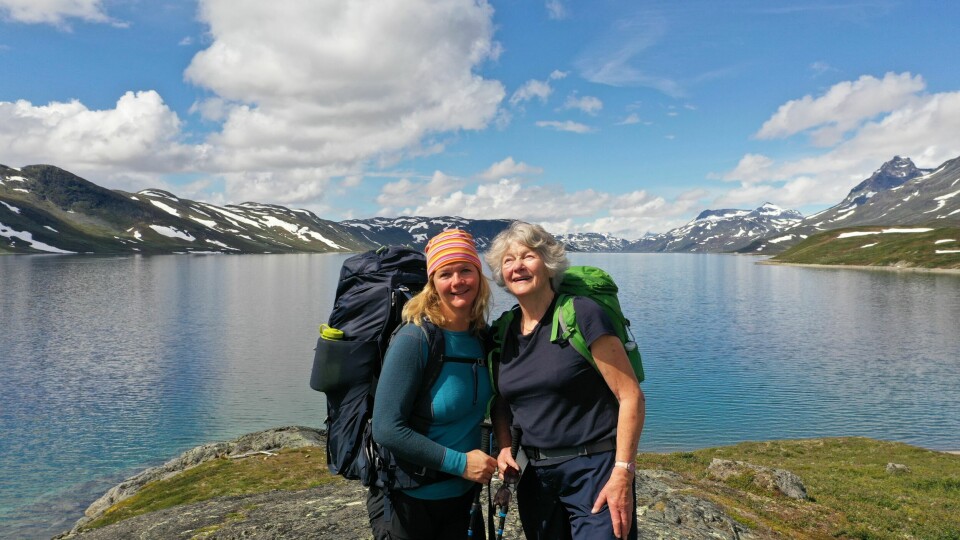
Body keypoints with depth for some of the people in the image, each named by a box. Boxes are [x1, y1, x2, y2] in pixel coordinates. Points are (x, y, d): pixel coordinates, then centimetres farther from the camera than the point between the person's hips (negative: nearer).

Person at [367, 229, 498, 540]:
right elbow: (386, 428, -23)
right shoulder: (414, 339, -22)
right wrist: (460, 462, -22)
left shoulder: (483, 336, -3)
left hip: (461, 495, 5)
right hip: (408, 500, -5)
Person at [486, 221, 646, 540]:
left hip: (594, 469, -5)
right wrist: (504, 448, -3)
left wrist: (622, 474, -18)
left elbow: (630, 396, -14)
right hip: (534, 474, 6)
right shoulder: (503, 332, 4)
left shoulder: (582, 315, -13)